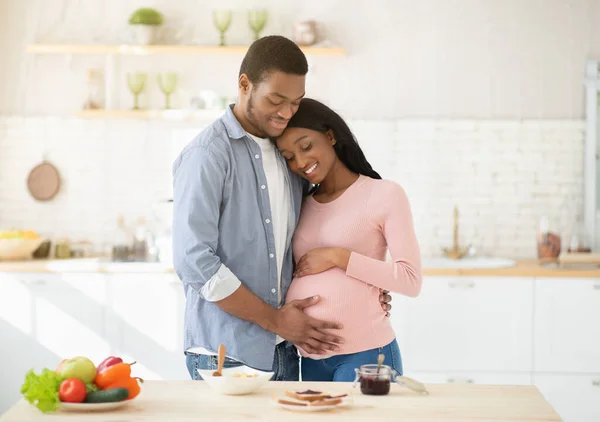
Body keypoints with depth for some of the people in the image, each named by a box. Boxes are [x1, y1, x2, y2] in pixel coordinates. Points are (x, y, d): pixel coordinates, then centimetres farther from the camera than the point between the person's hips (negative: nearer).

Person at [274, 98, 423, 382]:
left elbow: (411, 279, -11)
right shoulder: (302, 206, 13)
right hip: (310, 358, 5)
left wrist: (338, 257, -13)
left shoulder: (384, 195, -3)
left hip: (365, 354, -5)